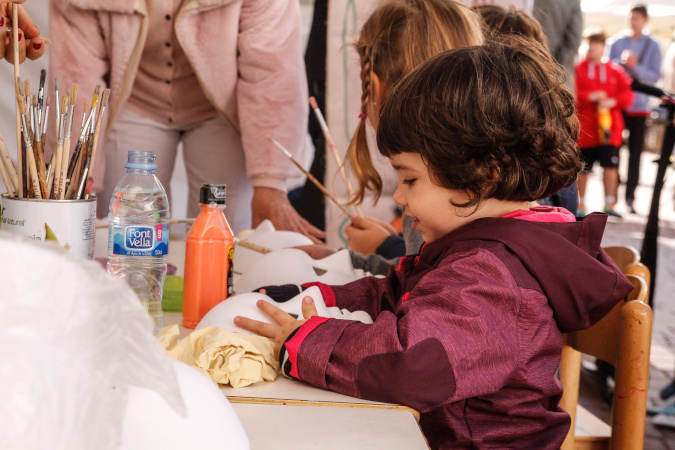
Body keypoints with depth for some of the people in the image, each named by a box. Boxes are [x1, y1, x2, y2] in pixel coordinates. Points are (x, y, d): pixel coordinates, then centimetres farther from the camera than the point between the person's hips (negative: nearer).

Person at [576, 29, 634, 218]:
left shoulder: (615, 70, 7)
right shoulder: (578, 69, 0)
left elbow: (627, 94, 3)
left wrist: (612, 101, -14)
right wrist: (590, 97, -20)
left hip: (609, 128, 1)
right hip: (585, 129, -1)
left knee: (610, 165, -5)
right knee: (582, 168, 6)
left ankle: (609, 204, 3)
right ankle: (581, 204, 20)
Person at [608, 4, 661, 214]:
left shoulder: (652, 46, 4)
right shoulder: (618, 42, 7)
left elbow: (655, 76, -2)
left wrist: (635, 67, -16)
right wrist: (622, 61, -14)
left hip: (639, 104, 0)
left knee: (635, 151, 1)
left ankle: (630, 196, 8)